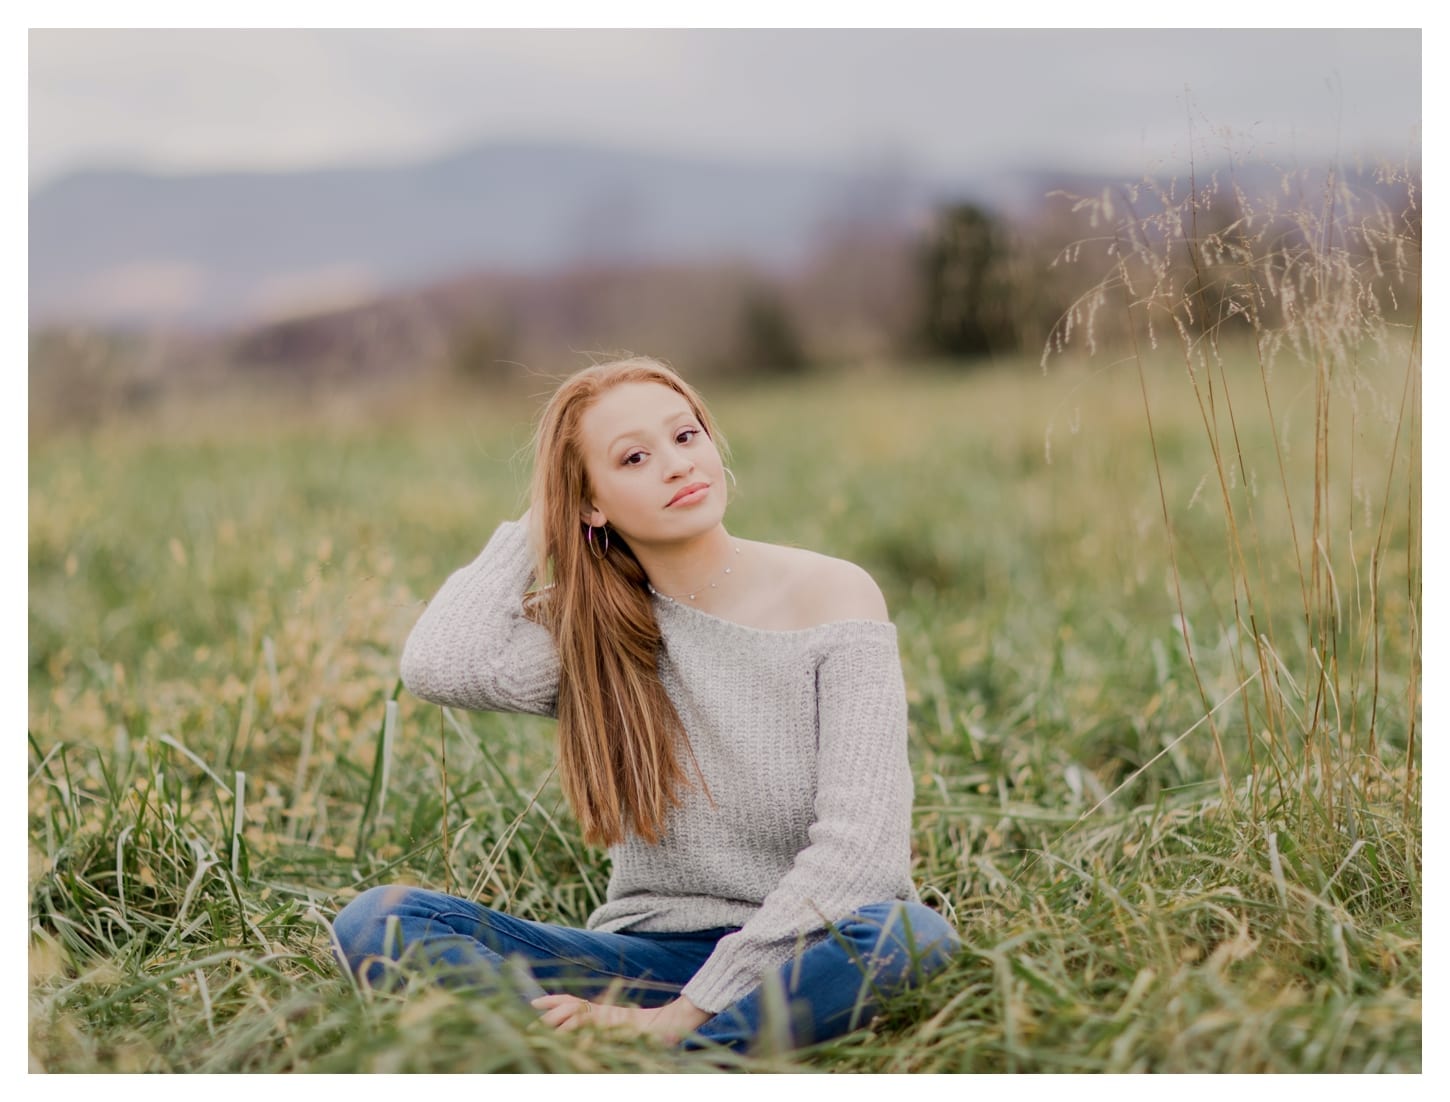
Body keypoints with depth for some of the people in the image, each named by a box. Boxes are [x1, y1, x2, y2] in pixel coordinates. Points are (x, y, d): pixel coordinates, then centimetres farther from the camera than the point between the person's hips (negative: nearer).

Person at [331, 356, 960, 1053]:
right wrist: (537, 523, -3)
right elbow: (440, 667, -18)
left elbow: (859, 842, -15)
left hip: (798, 952, -2)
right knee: (376, 920, -19)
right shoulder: (588, 628, 3)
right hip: (644, 950, 3)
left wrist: (687, 1010, -23)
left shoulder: (831, 595, -6)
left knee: (911, 937, -38)